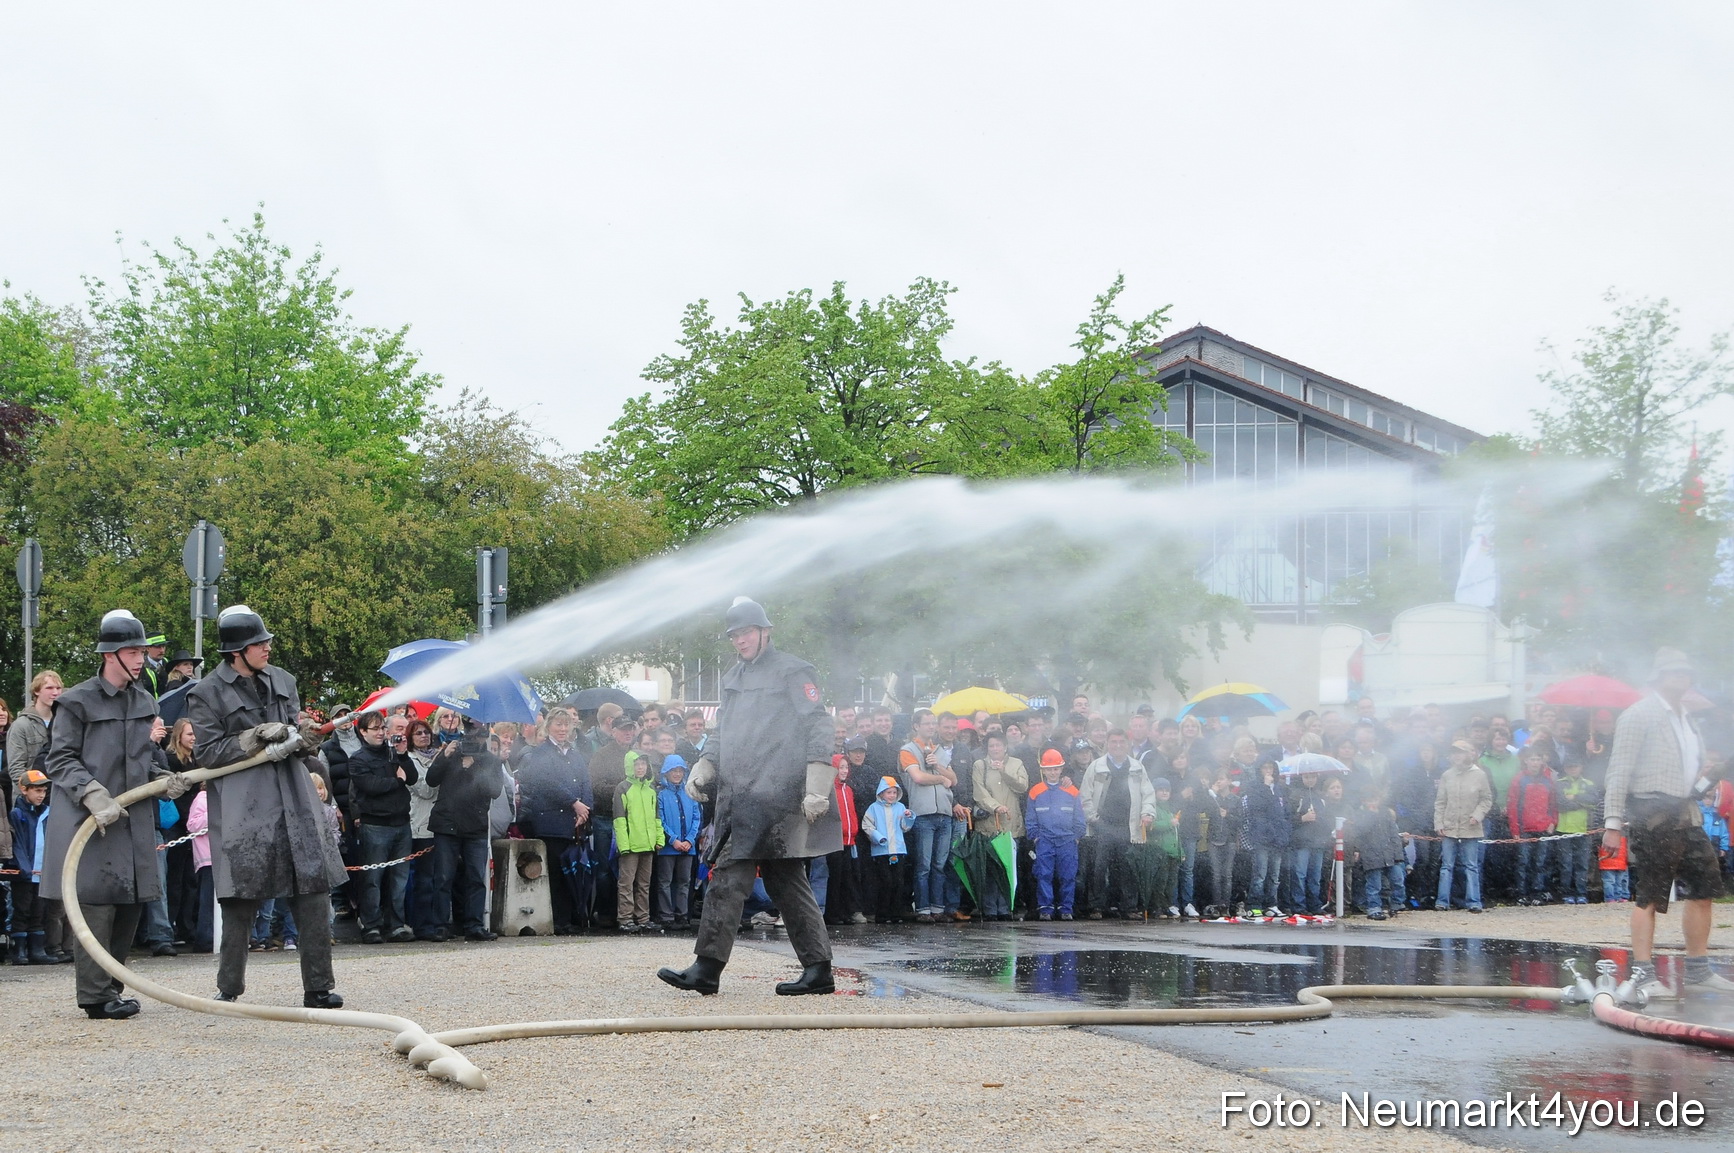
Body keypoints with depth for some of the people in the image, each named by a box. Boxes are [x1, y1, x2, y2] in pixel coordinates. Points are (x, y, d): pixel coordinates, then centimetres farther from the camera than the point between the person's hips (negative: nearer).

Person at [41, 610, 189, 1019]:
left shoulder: (145, 702, 14)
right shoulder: (78, 701, -5)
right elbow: (60, 759, -7)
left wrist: (164, 778, 3)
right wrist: (94, 795, -20)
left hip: (135, 817, 7)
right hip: (87, 818, -7)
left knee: (132, 901, 6)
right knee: (97, 901, -8)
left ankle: (108, 984, 18)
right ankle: (97, 994, -3)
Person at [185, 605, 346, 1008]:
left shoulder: (282, 681, 15)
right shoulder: (207, 694, -2)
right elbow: (208, 751, -7)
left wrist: (282, 744, -6)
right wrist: (259, 738, -14)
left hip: (294, 802, 5)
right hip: (241, 809, -4)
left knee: (314, 892, -2)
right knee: (240, 901, -1)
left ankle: (318, 988, 3)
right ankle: (229, 988, 12)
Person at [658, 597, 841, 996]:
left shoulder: (792, 672, -1)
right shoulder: (732, 679, 23)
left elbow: (818, 727, -7)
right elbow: (723, 736, 28)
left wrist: (817, 788, -17)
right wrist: (703, 769, 8)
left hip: (772, 796, -8)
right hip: (739, 797, 8)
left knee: (729, 878, -13)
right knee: (786, 882, 9)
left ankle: (707, 968, -14)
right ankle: (818, 970, 12)